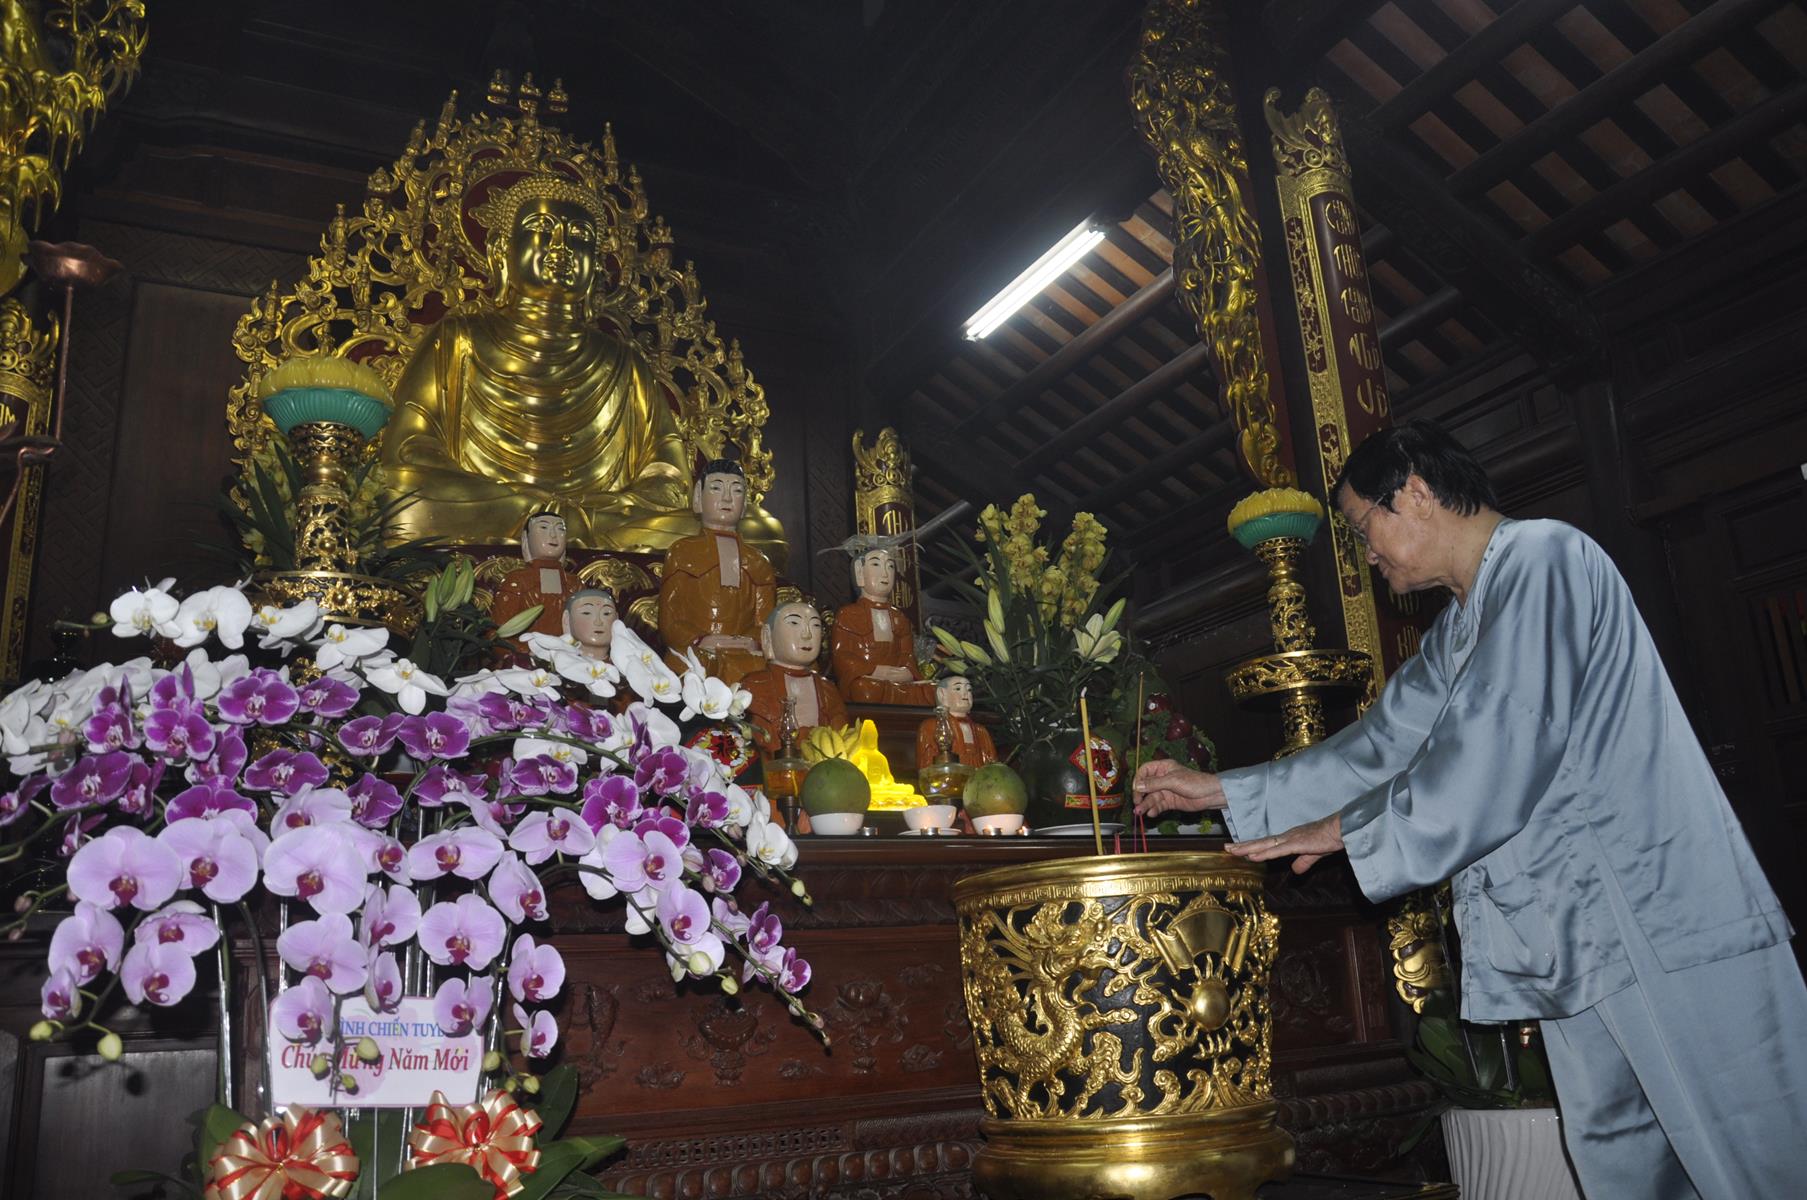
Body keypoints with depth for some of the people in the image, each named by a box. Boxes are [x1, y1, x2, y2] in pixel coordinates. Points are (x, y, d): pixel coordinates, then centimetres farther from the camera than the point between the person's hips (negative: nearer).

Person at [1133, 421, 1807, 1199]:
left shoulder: (1542, 559, -12)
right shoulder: (1458, 632, 18)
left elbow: (1498, 758, -20)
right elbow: (1378, 749, 21)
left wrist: (1347, 829, -9)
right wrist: (1222, 791, 18)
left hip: (1662, 924, -9)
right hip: (1580, 946, 9)